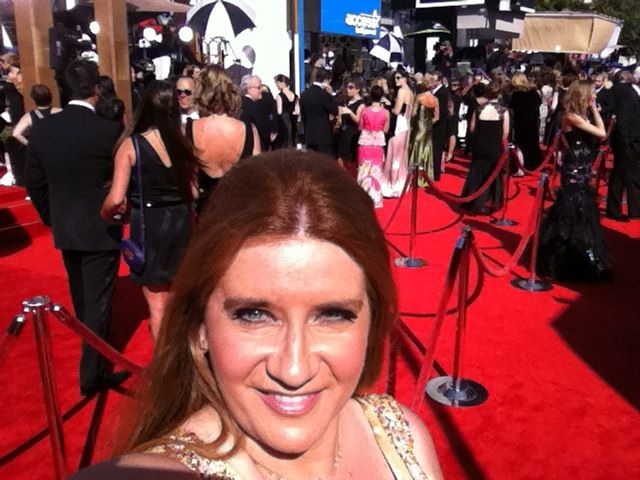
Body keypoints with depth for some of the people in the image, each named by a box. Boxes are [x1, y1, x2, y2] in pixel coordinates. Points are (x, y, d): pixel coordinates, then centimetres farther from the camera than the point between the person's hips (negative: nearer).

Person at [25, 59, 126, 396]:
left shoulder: (42, 129, -3)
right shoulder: (110, 131, -18)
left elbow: (33, 182, 4)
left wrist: (51, 218, 16)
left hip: (65, 228, 6)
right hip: (101, 229, -5)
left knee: (81, 295, 24)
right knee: (98, 300, 3)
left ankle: (92, 348, 46)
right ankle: (92, 373, 10)